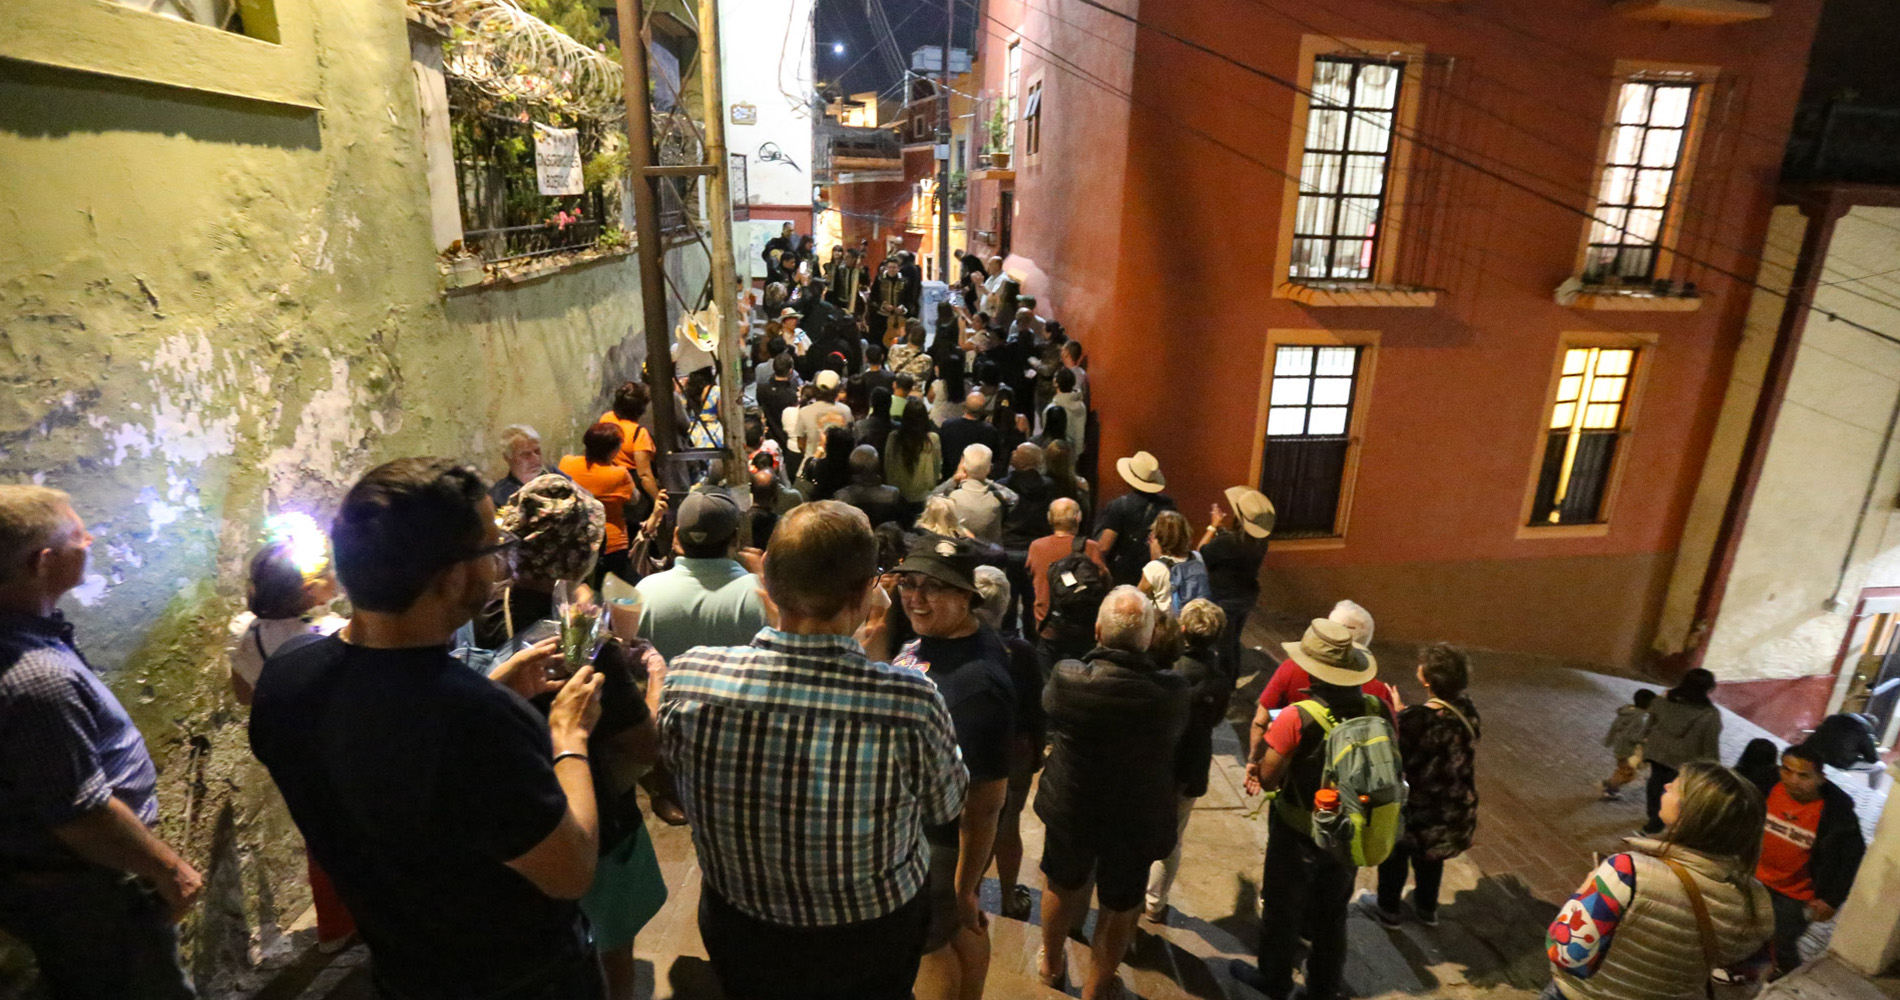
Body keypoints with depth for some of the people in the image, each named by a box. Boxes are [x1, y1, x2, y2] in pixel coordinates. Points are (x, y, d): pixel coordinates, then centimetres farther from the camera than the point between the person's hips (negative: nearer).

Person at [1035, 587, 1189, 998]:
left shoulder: (1067, 679, -28)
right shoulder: (1173, 692, -27)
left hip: (1070, 809, 1)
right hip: (1139, 819, 0)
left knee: (1062, 885, 28)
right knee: (1120, 906, 23)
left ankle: (1051, 965, 51)